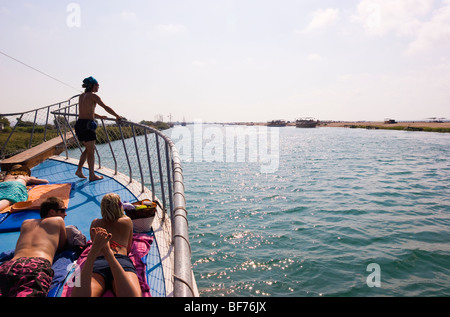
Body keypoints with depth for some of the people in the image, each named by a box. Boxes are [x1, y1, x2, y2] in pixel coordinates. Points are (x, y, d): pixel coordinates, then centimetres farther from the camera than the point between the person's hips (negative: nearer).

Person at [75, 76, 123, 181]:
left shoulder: (81, 96, 17)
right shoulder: (93, 96, -7)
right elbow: (106, 108, -5)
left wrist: (99, 116, 34)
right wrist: (117, 116, 5)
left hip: (79, 123, 8)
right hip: (87, 124, -8)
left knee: (88, 148, 20)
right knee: (91, 150, 1)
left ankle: (79, 170, 20)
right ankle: (92, 175, 7)